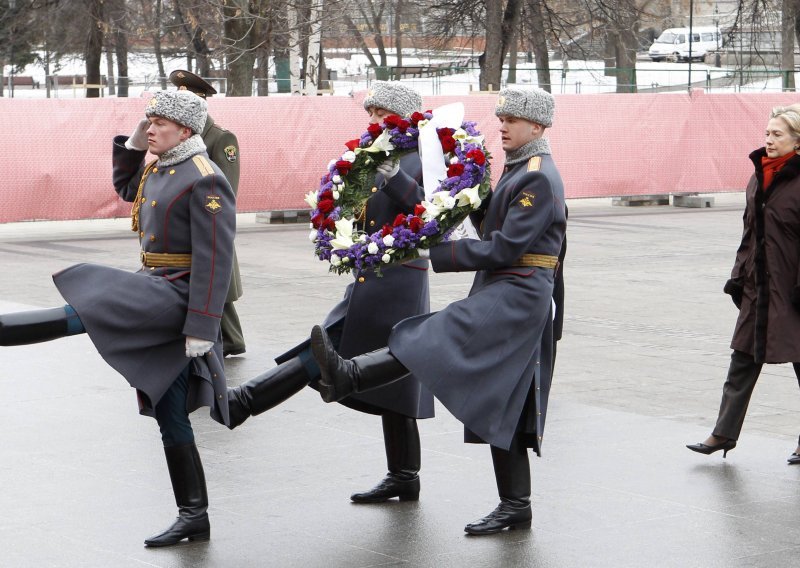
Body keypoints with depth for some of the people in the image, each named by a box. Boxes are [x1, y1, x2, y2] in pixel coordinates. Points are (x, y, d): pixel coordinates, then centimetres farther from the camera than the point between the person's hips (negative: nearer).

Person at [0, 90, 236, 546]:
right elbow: (126, 188, 36)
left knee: (83, 311, -22)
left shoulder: (205, 181, -14)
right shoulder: (158, 169, 14)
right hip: (156, 291, 10)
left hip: (179, 296, -10)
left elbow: (214, 261, -19)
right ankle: (194, 518, 14)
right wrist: (133, 144, 17)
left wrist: (201, 327, -24)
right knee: (170, 414, 10)